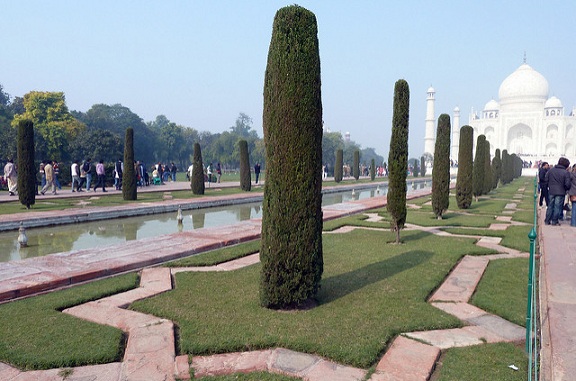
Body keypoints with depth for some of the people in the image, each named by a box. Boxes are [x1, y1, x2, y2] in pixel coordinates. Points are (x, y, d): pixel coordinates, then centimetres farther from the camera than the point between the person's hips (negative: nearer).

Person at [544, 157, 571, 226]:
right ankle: (554, 221, 9)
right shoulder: (566, 173, -11)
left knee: (550, 206, 13)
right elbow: (568, 184, -12)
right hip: (560, 192, -4)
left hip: (551, 191, 4)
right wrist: (567, 189, 8)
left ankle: (547, 220, 15)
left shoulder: (550, 170, 1)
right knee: (557, 207, 5)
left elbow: (546, 179, 5)